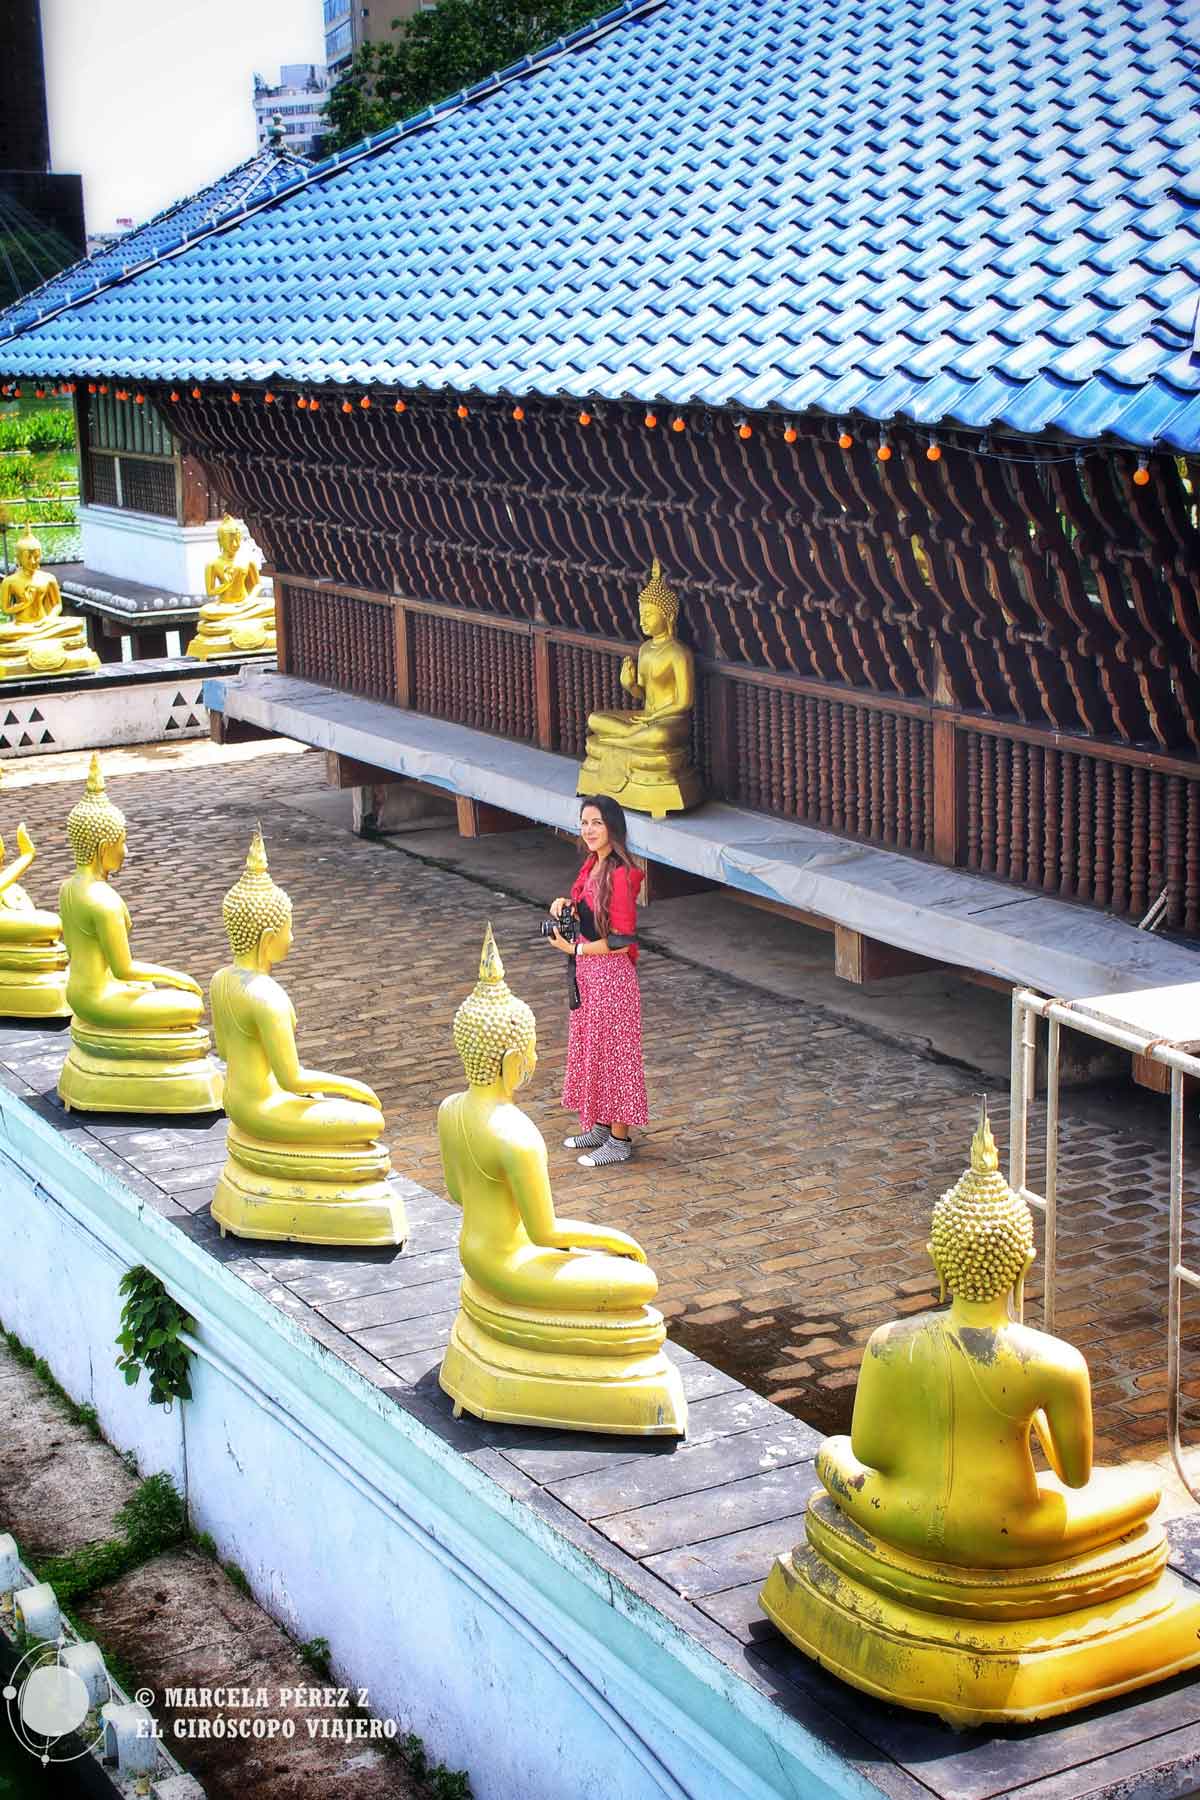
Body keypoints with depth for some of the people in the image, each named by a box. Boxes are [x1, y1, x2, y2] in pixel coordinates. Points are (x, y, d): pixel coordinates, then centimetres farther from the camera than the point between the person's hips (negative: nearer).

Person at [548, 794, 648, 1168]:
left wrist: (574, 949, -17)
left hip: (611, 974, -10)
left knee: (612, 1051, 1)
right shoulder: (593, 865, 5)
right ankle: (600, 1127, 33)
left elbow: (622, 940, -24)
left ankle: (620, 1140, 13)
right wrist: (566, 905, 0)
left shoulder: (620, 875, -23)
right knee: (590, 1048, 19)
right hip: (587, 971, 10)